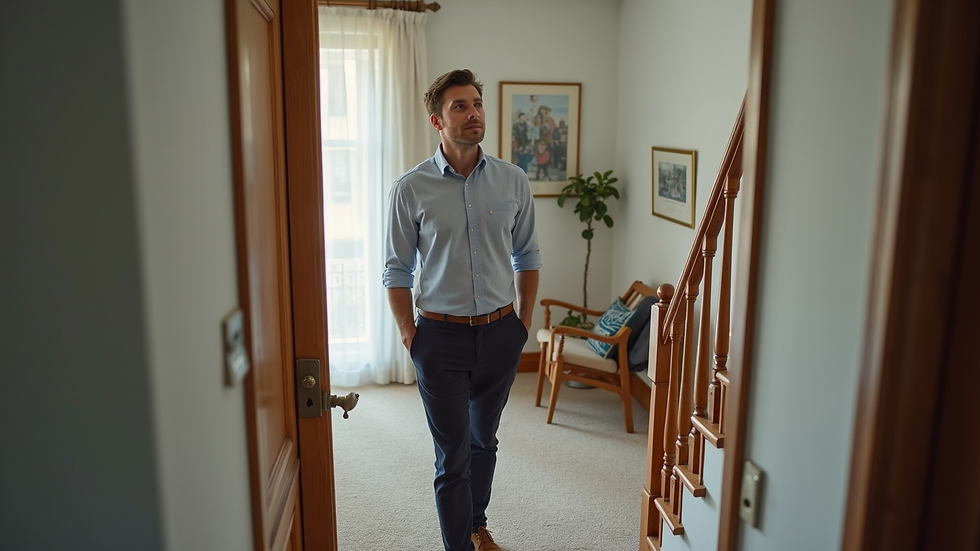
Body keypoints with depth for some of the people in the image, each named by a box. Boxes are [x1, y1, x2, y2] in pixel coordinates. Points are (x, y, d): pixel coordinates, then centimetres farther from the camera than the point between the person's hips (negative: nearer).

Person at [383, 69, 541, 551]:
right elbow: (397, 270, -2)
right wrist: (410, 337, -4)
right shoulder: (410, 189, -9)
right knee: (453, 454, 4)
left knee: (483, 440, 20)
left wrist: (523, 322, 6)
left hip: (500, 332, 3)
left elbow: (527, 256, 8)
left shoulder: (513, 180, -1)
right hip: (441, 335, -3)